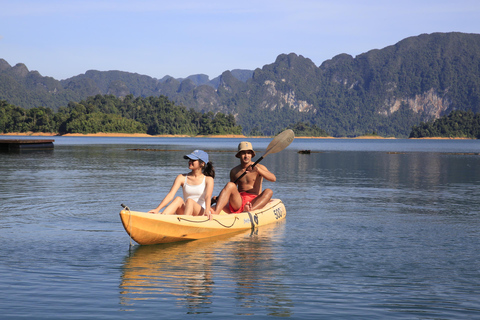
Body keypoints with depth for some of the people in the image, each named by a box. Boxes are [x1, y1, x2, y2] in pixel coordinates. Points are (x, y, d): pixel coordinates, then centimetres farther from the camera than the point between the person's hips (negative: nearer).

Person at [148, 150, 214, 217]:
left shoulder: (208, 179, 5)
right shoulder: (182, 178, 10)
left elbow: (208, 197, -13)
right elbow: (170, 195, -3)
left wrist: (207, 211, -35)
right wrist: (157, 209, -20)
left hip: (202, 214, -2)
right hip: (184, 211, 2)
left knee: (189, 201, -32)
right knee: (178, 199, -29)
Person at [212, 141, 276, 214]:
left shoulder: (259, 167, 4)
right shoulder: (234, 171, 14)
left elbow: (273, 178, -13)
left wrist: (257, 169, -27)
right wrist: (218, 198, 5)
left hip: (254, 203, -2)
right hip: (238, 201, 2)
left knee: (269, 191, -28)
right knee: (230, 185, -25)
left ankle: (250, 211, -52)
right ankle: (215, 213, -45)